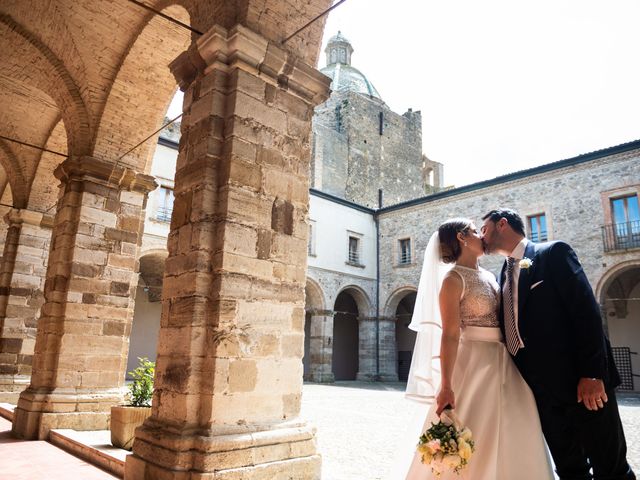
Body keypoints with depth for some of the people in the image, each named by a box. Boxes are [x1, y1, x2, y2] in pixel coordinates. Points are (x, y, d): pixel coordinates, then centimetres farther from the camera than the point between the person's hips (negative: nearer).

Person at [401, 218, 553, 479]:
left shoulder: (489, 277, 13)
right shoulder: (454, 278, -11)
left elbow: (504, 320, 17)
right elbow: (450, 335, -17)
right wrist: (445, 386, -22)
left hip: (503, 365, 8)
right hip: (474, 365, -8)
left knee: (509, 441, 15)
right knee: (471, 445, 2)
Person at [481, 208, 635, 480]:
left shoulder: (554, 253, -4)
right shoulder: (501, 278, 14)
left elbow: (586, 311, -13)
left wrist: (591, 373, -19)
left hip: (582, 382, -6)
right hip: (541, 389, 6)